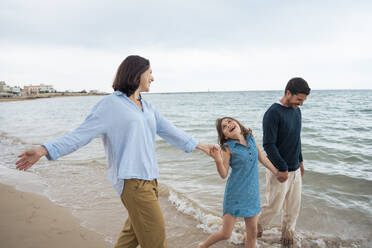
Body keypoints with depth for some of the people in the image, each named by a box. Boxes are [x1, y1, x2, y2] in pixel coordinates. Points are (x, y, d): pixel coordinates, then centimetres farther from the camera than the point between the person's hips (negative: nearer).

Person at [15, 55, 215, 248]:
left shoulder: (146, 107, 14)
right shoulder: (110, 104, -7)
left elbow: (169, 130, 20)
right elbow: (82, 134, -10)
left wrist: (199, 145, 27)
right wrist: (43, 150, -20)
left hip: (149, 177, 8)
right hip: (131, 180, -7)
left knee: (135, 231, 16)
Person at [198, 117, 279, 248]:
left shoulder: (250, 137, 0)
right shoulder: (228, 148, -14)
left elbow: (261, 157, 12)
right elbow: (223, 174, -13)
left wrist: (277, 172, 17)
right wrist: (218, 160, -31)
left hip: (252, 192, 5)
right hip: (236, 193, -5)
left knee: (252, 232, 12)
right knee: (225, 234, 3)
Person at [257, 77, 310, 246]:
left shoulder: (296, 111, 7)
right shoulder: (273, 113, -19)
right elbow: (269, 145, -21)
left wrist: (300, 160, 19)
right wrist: (282, 168, -20)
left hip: (295, 169, 7)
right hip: (279, 170, -7)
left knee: (294, 205, 16)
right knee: (274, 206, 4)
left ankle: (288, 232, 36)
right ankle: (257, 226, 30)